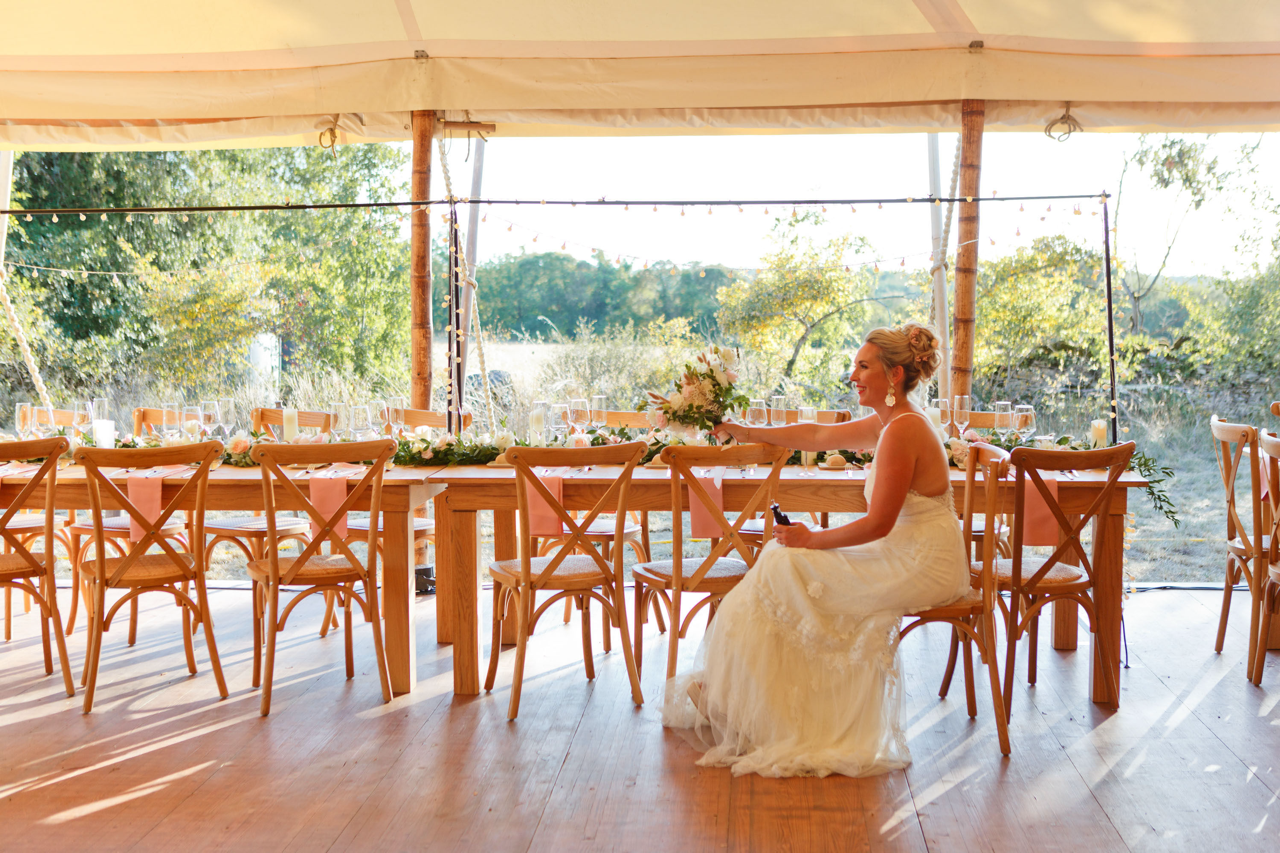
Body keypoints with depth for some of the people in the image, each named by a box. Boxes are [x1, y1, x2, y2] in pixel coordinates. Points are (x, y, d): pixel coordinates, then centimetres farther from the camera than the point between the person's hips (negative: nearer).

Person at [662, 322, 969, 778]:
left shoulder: (901, 432, -21)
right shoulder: (890, 422, 10)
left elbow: (878, 523, -22)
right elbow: (818, 435, 19)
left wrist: (813, 540, -12)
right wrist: (749, 432, 18)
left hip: (921, 568, -10)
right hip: (911, 556, 10)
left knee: (788, 567, -6)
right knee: (787, 561, 8)